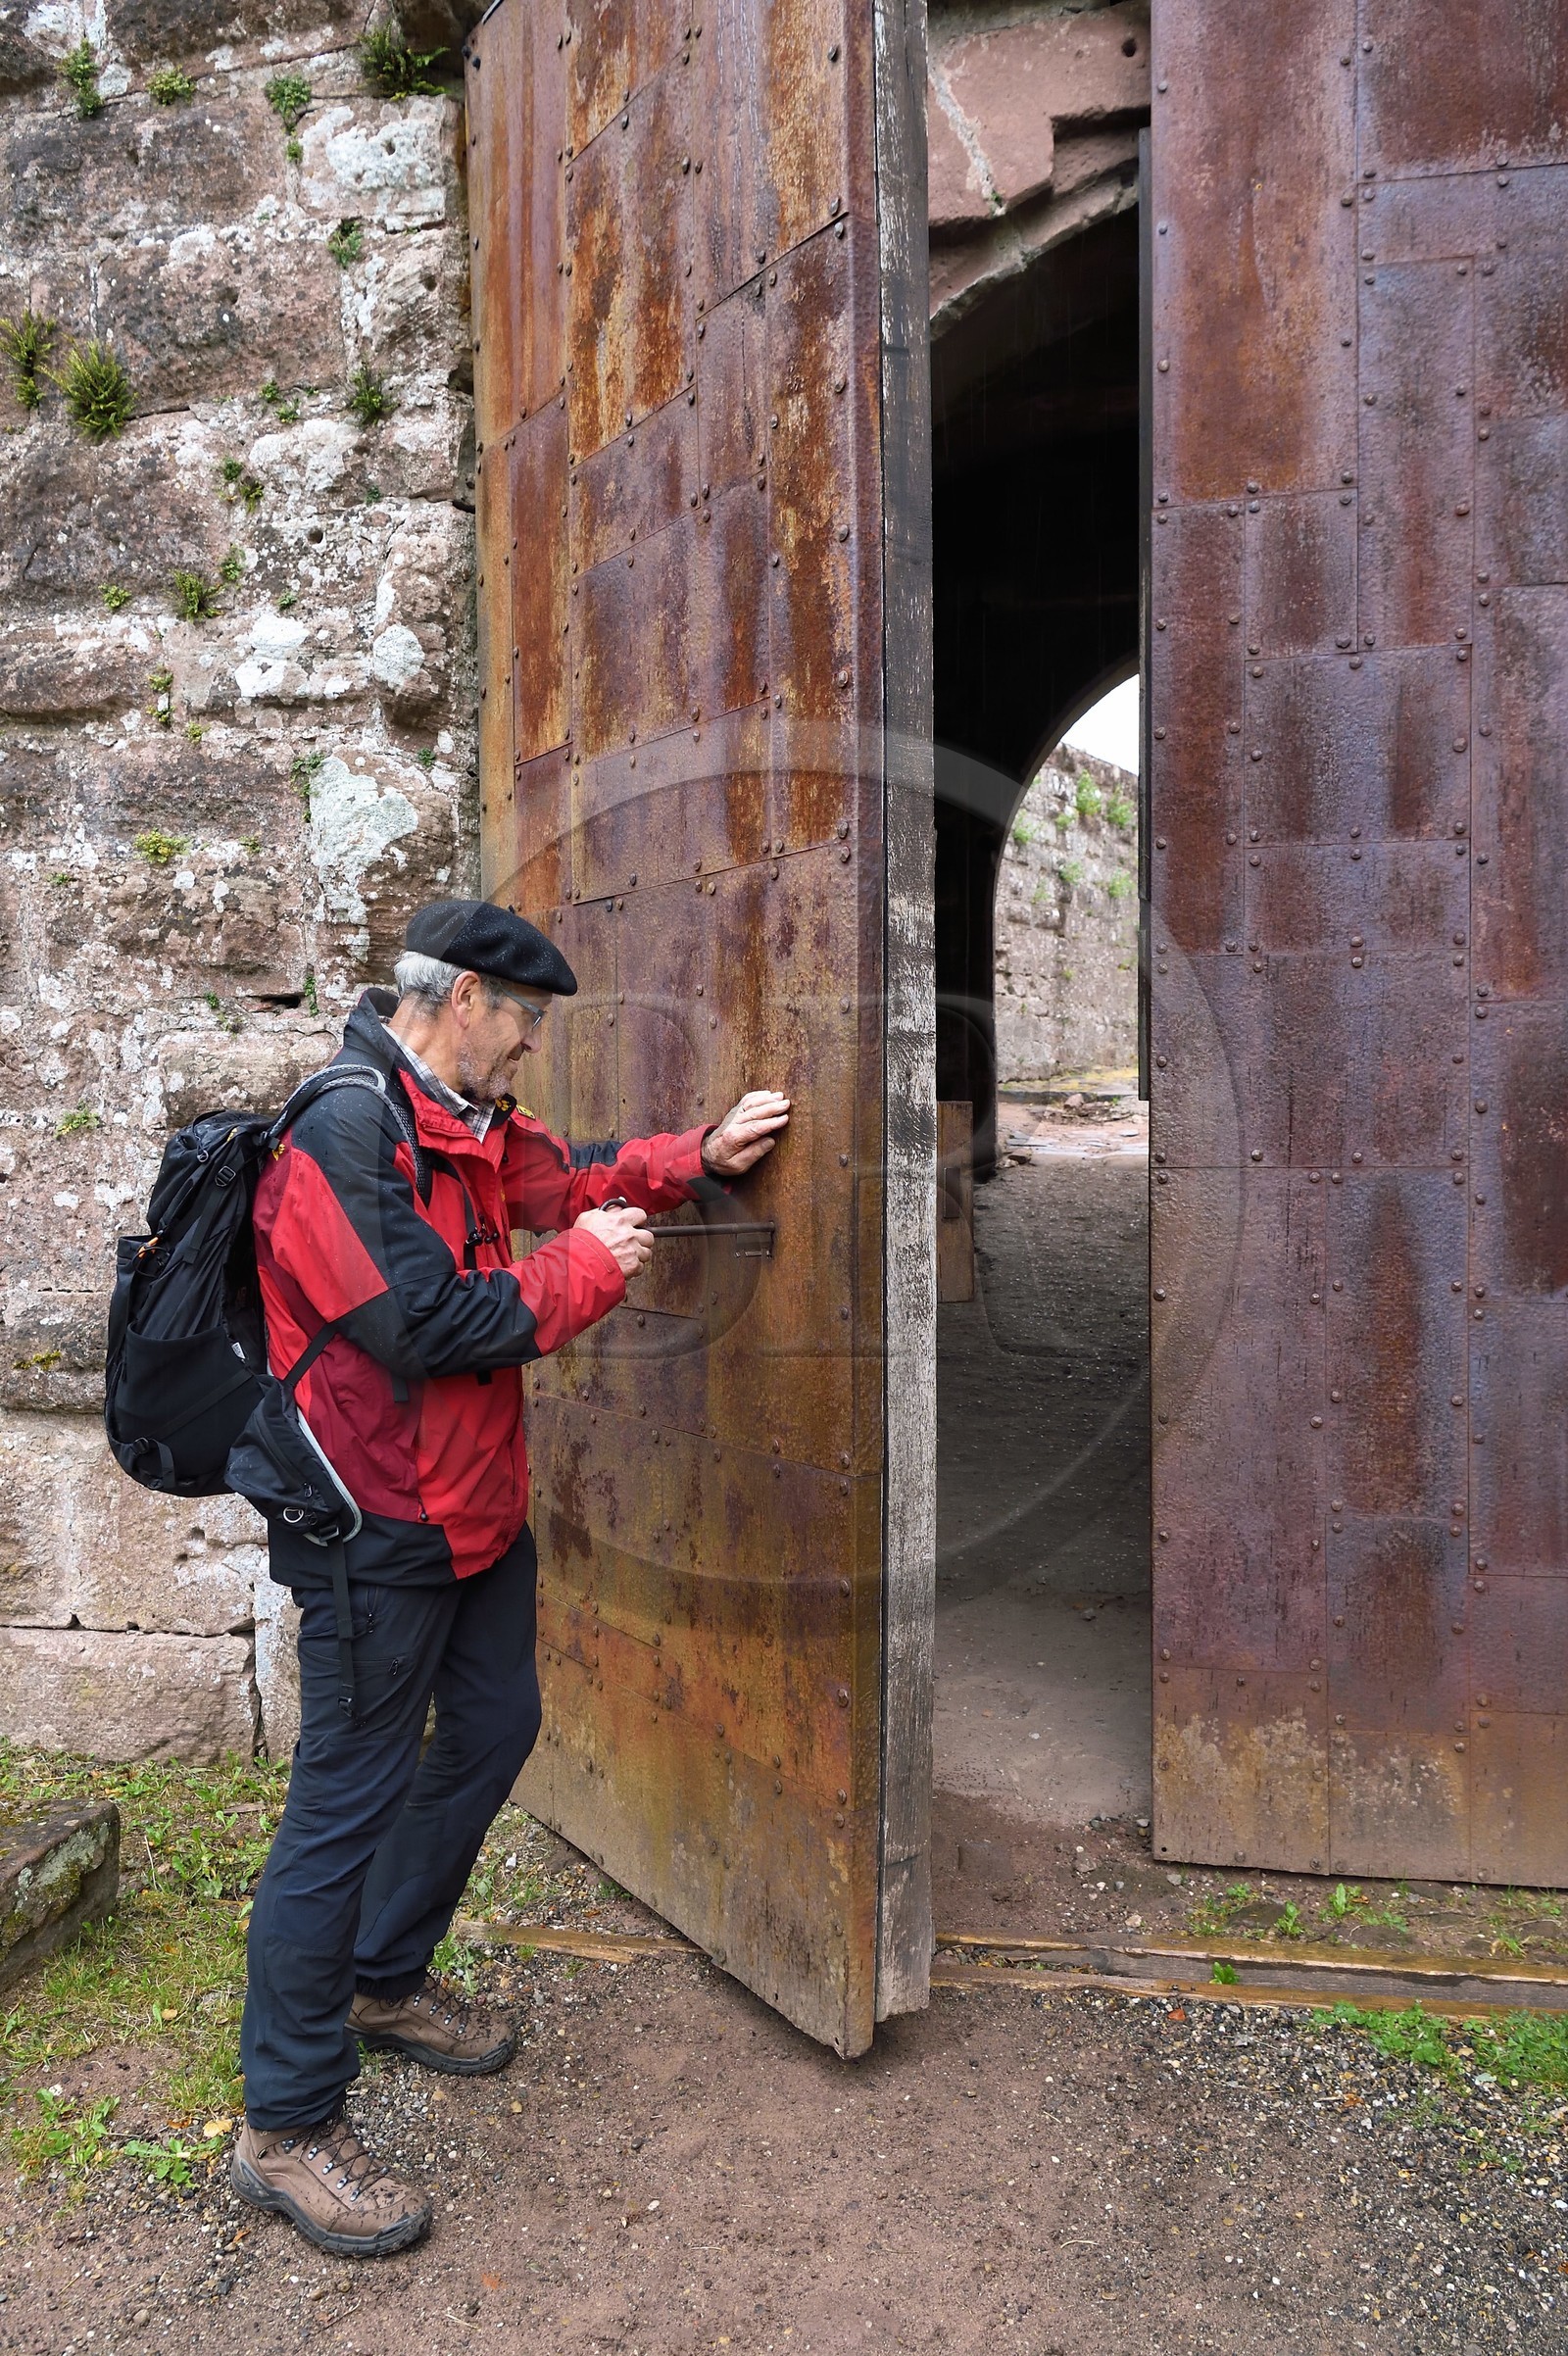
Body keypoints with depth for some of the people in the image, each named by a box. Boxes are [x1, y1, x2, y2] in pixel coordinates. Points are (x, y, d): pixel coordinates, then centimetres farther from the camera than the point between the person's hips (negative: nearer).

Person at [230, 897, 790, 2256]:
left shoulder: (466, 1121, 7)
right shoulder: (346, 1131, -23)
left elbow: (572, 1174, 22)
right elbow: (427, 1325, -27)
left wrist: (702, 1154, 8)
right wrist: (586, 1269, -15)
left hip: (476, 1509, 10)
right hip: (378, 1532, -10)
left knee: (492, 1734, 21)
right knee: (351, 1801, 0)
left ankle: (386, 1982, 43)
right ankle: (286, 2128, 19)